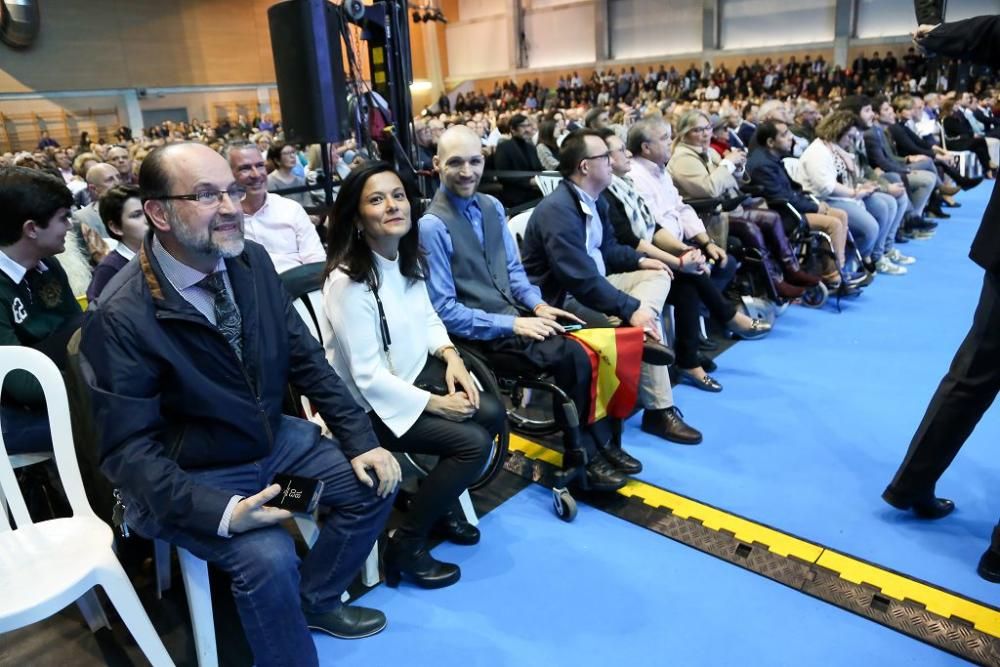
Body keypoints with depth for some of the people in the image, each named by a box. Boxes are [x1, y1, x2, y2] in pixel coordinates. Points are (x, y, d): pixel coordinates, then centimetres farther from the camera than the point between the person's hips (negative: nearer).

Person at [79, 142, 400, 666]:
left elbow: (305, 357, -1)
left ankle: (312, 603, 23)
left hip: (273, 437, 6)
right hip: (191, 476, -6)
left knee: (373, 483, 1)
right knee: (268, 557, -27)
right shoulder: (120, 316, -25)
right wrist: (221, 512, -32)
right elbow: (128, 450, -21)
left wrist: (360, 439, -5)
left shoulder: (251, 259, -8)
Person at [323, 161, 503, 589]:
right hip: (372, 404, -8)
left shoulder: (408, 258, -1)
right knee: (474, 442, -17)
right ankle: (406, 545, 1)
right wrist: (434, 403, -19)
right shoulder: (349, 281, -26)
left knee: (491, 414, -6)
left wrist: (450, 355, -6)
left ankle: (442, 502, 20)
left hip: (416, 373, 8)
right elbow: (368, 377, -24)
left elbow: (426, 317, 13)